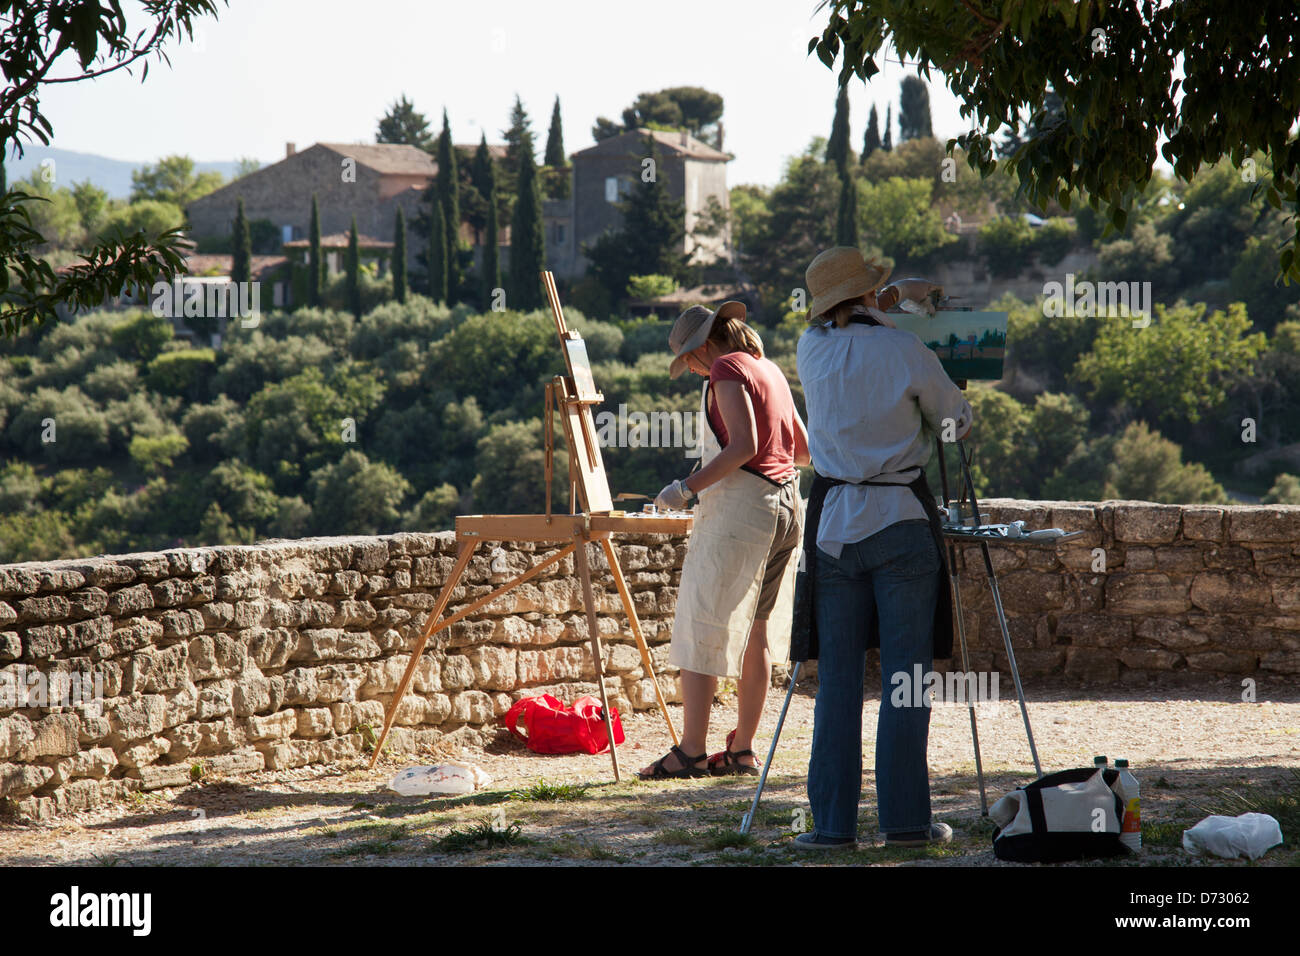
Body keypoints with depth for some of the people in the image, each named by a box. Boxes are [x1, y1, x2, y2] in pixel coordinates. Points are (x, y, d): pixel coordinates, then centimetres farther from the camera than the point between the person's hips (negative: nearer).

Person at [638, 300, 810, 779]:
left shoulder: (727, 369, -8)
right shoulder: (769, 369, 16)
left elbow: (743, 445, -19)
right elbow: (803, 449, 20)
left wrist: (689, 487, -17)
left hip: (739, 504, -9)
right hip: (786, 501, 9)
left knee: (702, 628, -5)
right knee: (757, 629, 11)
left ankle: (691, 751, -7)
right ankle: (742, 749, 14)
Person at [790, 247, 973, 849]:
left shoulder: (812, 349, 6)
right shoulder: (904, 351, -4)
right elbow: (956, 419, 10)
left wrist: (893, 296, 40)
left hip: (833, 522, 3)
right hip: (901, 522, -3)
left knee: (836, 674, 5)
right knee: (906, 672, 1)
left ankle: (833, 822, 3)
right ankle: (906, 819, 1)